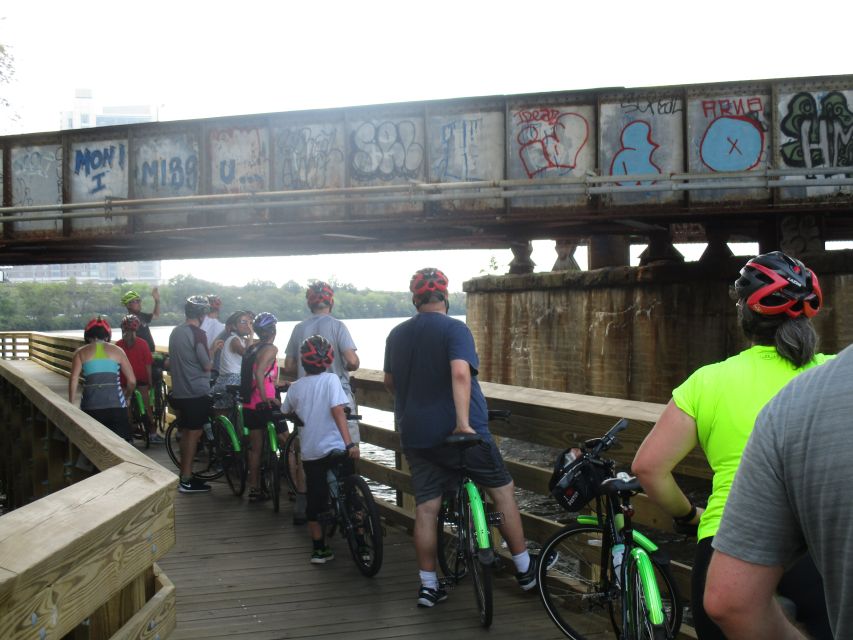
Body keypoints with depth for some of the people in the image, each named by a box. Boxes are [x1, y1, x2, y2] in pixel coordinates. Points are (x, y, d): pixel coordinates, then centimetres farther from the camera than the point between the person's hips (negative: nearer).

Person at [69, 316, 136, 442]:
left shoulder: (81, 352, 10)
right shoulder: (117, 351, 11)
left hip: (91, 405, 0)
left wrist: (71, 405, 4)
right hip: (116, 404, 0)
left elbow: (73, 380, -2)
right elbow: (132, 381, 9)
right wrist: (125, 397, 26)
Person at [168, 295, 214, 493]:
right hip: (197, 392, -8)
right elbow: (207, 365, -14)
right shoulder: (198, 334, -16)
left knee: (186, 432, 15)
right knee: (194, 433, -2)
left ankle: (185, 475, 23)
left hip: (179, 391, 8)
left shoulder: (175, 332, 9)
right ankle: (186, 481, -1)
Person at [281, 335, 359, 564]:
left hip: (310, 452, 4)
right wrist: (350, 443, -22)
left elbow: (284, 412, 18)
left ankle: (319, 549, 16)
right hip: (335, 449, -4)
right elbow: (337, 411, -19)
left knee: (315, 501, 11)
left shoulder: (296, 386, 6)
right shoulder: (331, 379, -8)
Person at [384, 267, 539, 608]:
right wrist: (463, 421, -30)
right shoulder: (454, 329, -10)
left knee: (425, 507, 9)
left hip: (415, 435, 5)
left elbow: (389, 382, 20)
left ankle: (428, 585, 13)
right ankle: (524, 569, 17)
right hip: (459, 432, -5)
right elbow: (460, 373, -25)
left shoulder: (396, 335, 8)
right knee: (503, 491, 10)